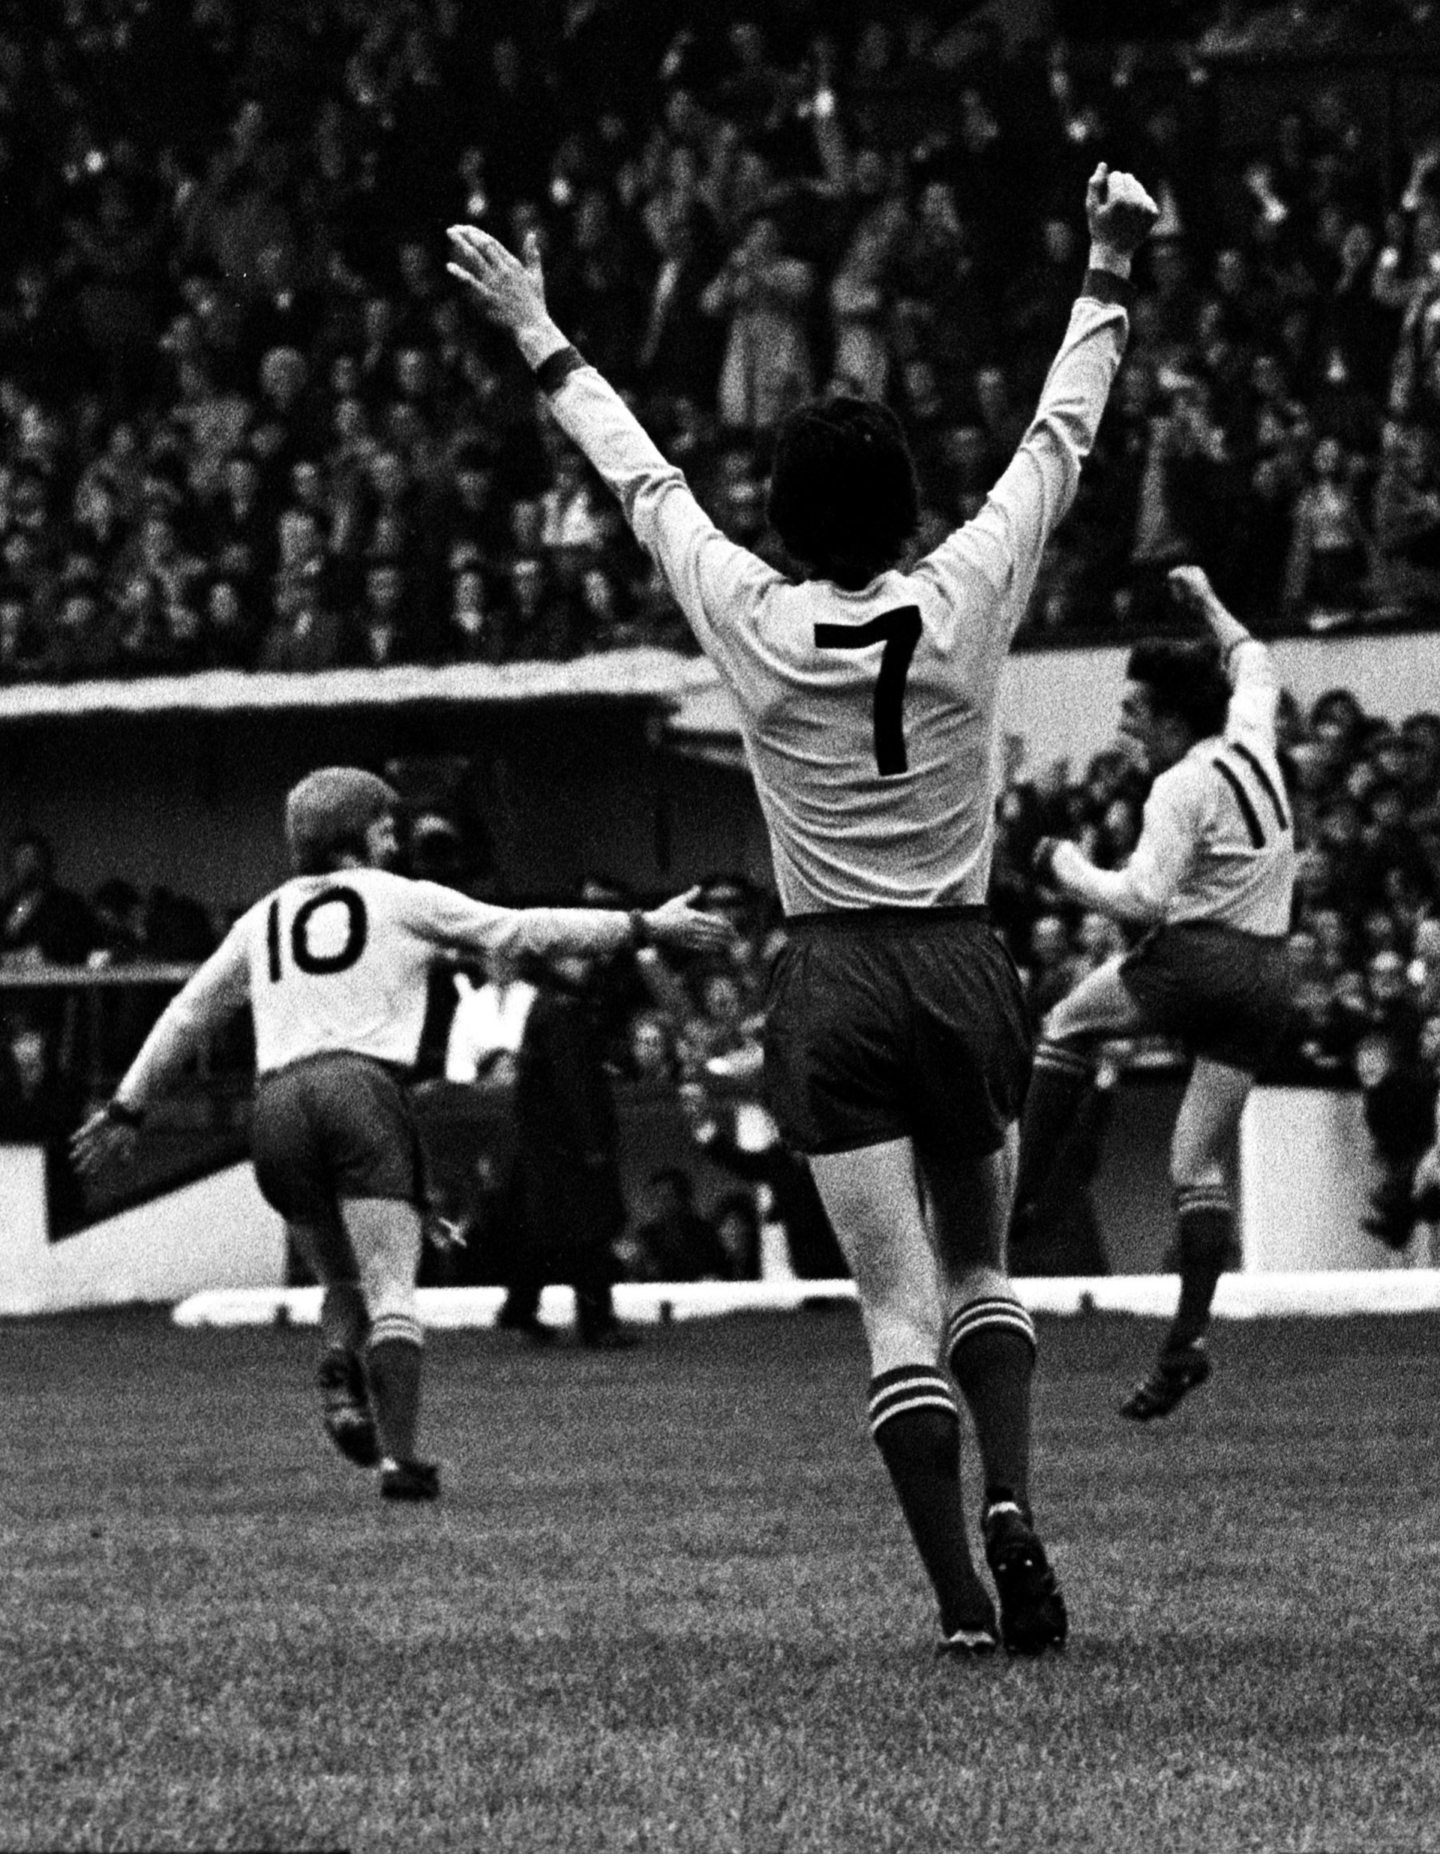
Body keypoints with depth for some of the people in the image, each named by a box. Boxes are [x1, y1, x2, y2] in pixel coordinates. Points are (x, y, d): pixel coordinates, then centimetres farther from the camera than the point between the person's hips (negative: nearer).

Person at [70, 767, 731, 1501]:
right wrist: (645, 926, 14)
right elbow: (526, 931, 9)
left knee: (342, 1281, 18)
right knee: (390, 1293, -7)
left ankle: (340, 1369, -12)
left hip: (276, 1103, 4)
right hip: (363, 1085, -4)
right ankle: (399, 1455, -20)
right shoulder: (400, 900, 11)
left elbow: (186, 1015, 26)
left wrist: (126, 1109, 35)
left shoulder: (263, 919, 22)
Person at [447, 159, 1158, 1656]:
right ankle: (1009, 1507, -5)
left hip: (831, 984, -1)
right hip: (964, 969, 1)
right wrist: (1107, 276, 16)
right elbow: (1060, 438, 5)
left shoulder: (751, 621, -7)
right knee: (979, 1269, 18)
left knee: (898, 1305, -3)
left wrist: (541, 341, 19)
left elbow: (641, 478, 6)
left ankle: (961, 1600, -10)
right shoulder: (966, 601, -6)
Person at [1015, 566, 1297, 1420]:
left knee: (1069, 1027, 18)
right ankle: (1188, 1340, -5)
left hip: (1199, 958, -7)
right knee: (1200, 1164, 4)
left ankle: (1020, 1196, 9)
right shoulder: (1253, 745, 10)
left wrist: (1070, 870, -4)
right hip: (1269, 975, 7)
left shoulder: (1183, 788, -12)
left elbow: (1144, 898, -19)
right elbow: (1255, 665, 32)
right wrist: (1207, 602, 43)